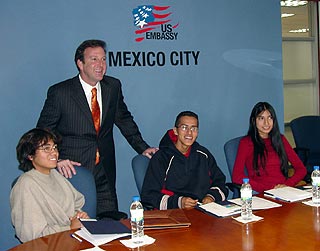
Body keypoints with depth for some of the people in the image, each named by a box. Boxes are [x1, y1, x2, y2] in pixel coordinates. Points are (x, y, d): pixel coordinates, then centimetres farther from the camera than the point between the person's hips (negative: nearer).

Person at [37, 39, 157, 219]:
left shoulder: (113, 87, 6)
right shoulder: (60, 92, -6)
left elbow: (124, 120, 18)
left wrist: (142, 148, 12)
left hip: (105, 172, 4)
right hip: (73, 170, -3)